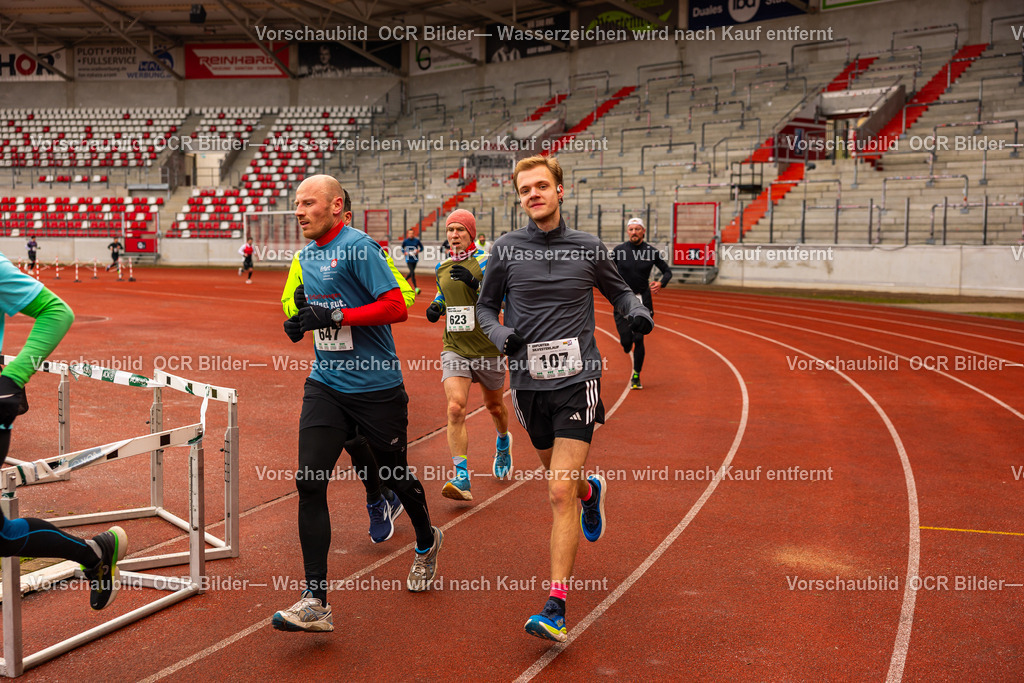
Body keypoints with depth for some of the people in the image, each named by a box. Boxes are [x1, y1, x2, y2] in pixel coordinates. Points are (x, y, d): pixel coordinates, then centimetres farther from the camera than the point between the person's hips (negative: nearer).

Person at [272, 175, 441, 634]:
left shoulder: (358, 246, -12)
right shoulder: (307, 255, 12)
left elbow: (396, 306, -19)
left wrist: (333, 316, -22)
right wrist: (302, 323, 6)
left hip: (377, 388, -6)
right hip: (325, 385, 6)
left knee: (395, 476, 12)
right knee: (309, 482, -9)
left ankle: (426, 543, 44)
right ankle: (315, 601, -5)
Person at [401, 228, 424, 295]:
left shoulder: (417, 240, -1)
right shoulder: (405, 241, -3)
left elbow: (421, 247, 10)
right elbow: (402, 248, 11)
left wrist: (418, 250, -10)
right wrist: (405, 252, -7)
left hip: (415, 259, 3)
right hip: (408, 259, -3)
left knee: (411, 273, 15)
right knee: (412, 273, -15)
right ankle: (416, 288, -15)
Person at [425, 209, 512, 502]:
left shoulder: (486, 261, -8)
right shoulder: (441, 267, 8)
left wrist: (475, 283, -28)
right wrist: (437, 306, 5)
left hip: (487, 348, -2)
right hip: (454, 348, 2)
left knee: (494, 406, 17)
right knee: (455, 408, -17)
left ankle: (503, 442, 52)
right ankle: (462, 479, -17)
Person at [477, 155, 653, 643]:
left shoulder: (588, 248, 2)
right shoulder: (506, 250, 1)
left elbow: (617, 290, 18)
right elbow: (485, 306, 12)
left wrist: (636, 310, -4)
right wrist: (499, 334, -10)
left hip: (577, 381, -2)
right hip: (529, 384, 3)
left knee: (560, 492, -12)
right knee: (561, 479, 20)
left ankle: (556, 608, -9)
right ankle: (592, 491, 58)